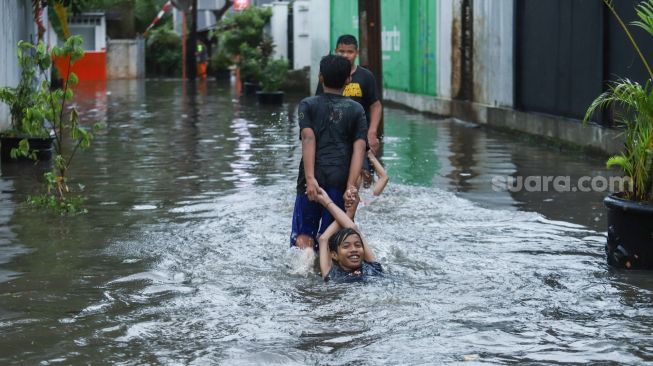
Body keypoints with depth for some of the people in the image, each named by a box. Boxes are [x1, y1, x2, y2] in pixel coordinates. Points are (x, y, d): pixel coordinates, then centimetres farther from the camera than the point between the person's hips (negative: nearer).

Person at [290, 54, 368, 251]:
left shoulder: (308, 105, 8)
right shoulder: (356, 110, 11)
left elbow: (308, 139, -7)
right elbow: (359, 148, 0)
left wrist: (310, 178, -15)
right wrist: (351, 186, -7)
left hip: (313, 178, -1)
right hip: (340, 180, 1)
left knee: (303, 234, 4)